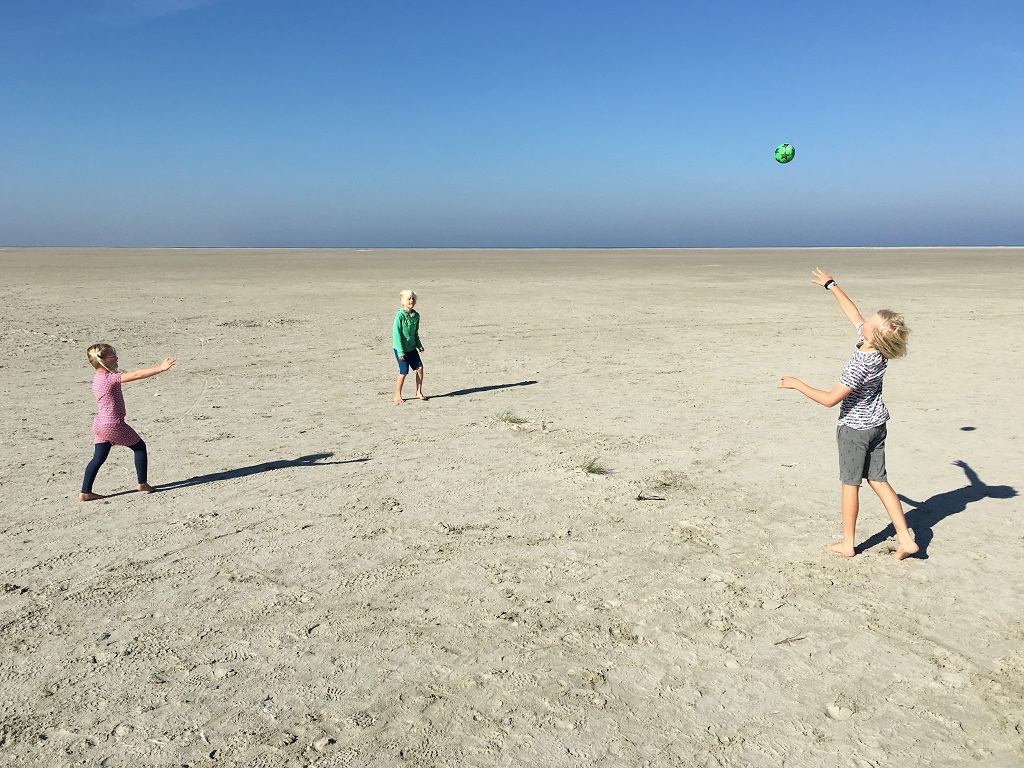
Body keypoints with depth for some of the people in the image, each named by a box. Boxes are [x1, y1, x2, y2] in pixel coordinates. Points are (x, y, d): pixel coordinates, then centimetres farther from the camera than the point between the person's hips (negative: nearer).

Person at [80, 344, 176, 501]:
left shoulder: (98, 378, 9)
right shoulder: (110, 378, -19)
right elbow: (136, 375, -25)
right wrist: (160, 368, -25)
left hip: (99, 425, 9)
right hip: (113, 424, -9)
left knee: (99, 457, 11)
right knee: (140, 447, 8)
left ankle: (85, 492, 10)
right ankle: (142, 483, 14)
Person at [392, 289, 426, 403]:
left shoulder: (416, 315, 2)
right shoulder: (400, 316, -18)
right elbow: (396, 334, -18)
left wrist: (419, 345, 13)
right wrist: (400, 351, -20)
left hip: (412, 348, 6)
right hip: (401, 349, -6)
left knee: (419, 367, 1)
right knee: (403, 372, -3)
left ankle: (419, 392, 16)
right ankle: (398, 396, 12)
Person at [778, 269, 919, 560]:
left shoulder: (861, 365, -30)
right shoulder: (877, 344, -7)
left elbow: (830, 399, -26)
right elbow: (851, 310, 7)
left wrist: (796, 384, -16)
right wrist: (830, 285, 16)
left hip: (855, 429, -8)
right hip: (876, 425, 8)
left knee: (850, 484, 6)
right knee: (878, 481, 14)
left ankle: (847, 544, 19)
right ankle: (905, 539, 14)